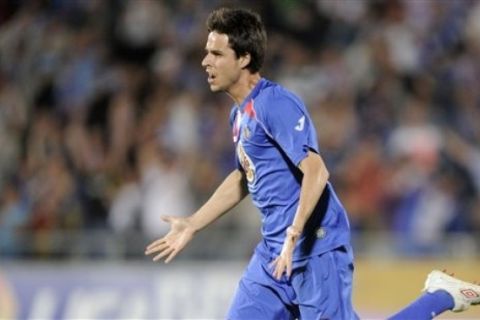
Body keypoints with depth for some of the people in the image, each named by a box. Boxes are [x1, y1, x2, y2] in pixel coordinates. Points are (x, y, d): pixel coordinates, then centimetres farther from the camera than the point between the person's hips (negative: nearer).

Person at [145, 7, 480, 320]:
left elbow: (316, 172, -26)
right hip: (274, 252, 10)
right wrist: (192, 225, 29)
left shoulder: (275, 103, -17)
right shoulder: (240, 113, 14)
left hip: (315, 249, -10)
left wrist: (293, 236, -32)